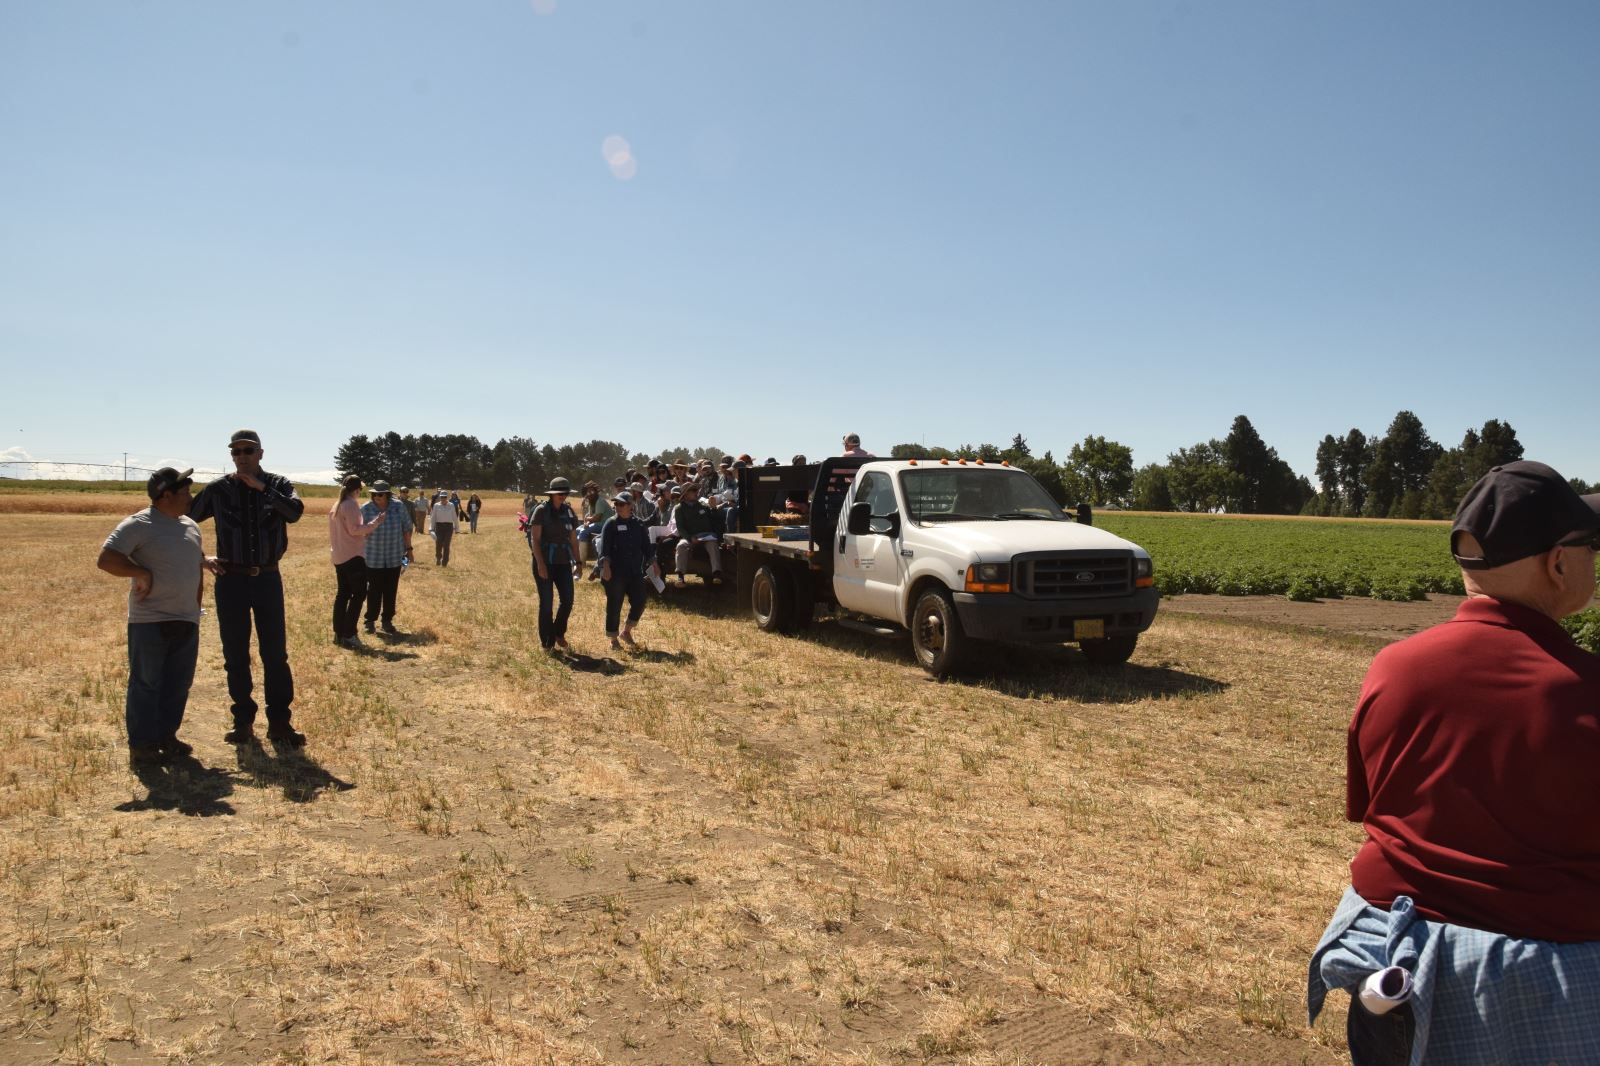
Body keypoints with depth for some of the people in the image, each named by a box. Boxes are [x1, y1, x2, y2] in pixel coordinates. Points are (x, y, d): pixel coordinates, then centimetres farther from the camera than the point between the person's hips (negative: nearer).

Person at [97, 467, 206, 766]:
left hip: (186, 621, 7)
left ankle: (166, 737, 24)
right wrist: (142, 573, -17)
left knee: (178, 684, 12)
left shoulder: (190, 526, 12)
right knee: (146, 684, 0)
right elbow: (105, 559, -18)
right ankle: (141, 747, 7)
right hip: (149, 621, -7)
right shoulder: (137, 525, -10)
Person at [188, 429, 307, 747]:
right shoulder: (218, 489, 1)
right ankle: (243, 721, 17)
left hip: (268, 578, 0)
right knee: (235, 656, 7)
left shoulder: (278, 484, 1)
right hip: (231, 580, 1)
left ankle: (279, 723, 9)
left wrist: (261, 487, -23)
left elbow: (295, 512, -19)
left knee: (276, 654, 2)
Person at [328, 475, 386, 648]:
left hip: (339, 556, 9)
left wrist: (367, 527, 20)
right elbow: (355, 529, -18)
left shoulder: (335, 506, 14)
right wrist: (376, 522, -14)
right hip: (353, 555, -9)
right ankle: (349, 634, -7)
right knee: (359, 593, -4)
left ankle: (338, 633, 14)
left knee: (343, 593, 12)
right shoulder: (351, 505, -13)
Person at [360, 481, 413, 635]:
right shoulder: (365, 508, -7)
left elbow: (407, 528, 5)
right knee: (374, 591, 3)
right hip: (373, 558, -2)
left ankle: (387, 621, 20)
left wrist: (408, 549, 7)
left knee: (391, 591, 9)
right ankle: (370, 620, 17)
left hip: (394, 557, 2)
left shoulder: (399, 506, -3)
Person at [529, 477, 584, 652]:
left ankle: (559, 632, 25)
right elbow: (535, 539, -11)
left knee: (568, 600, 0)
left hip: (563, 562, 5)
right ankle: (547, 642, 12)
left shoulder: (569, 512, 9)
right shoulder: (541, 511, -6)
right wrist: (540, 563, -18)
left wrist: (577, 561, 8)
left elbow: (573, 539, 14)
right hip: (544, 562, -5)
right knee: (546, 602, 0)